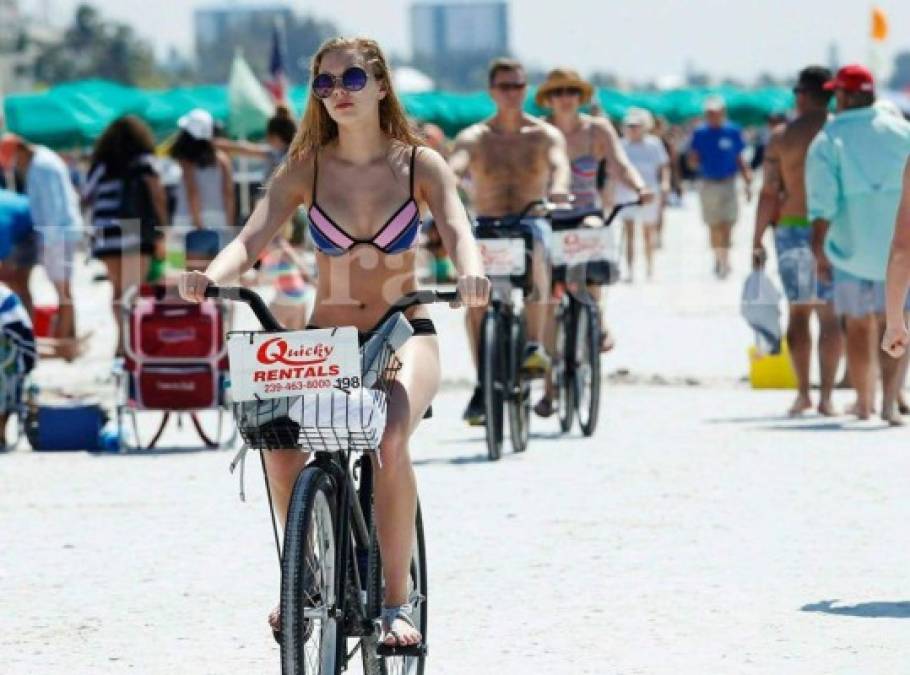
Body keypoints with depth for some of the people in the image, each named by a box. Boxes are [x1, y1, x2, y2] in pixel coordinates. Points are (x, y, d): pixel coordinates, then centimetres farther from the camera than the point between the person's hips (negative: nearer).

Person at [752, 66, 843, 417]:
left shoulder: (782, 136, -2)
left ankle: (802, 392, 7)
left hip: (791, 228, 0)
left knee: (798, 311, 10)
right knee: (830, 314, 2)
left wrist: (757, 241, 2)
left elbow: (769, 193, -3)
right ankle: (826, 395, -3)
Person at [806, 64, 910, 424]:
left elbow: (822, 203, -12)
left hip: (852, 243, -1)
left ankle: (864, 401, 23)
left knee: (858, 325, 13)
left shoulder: (827, 140, -6)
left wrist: (819, 251, -5)